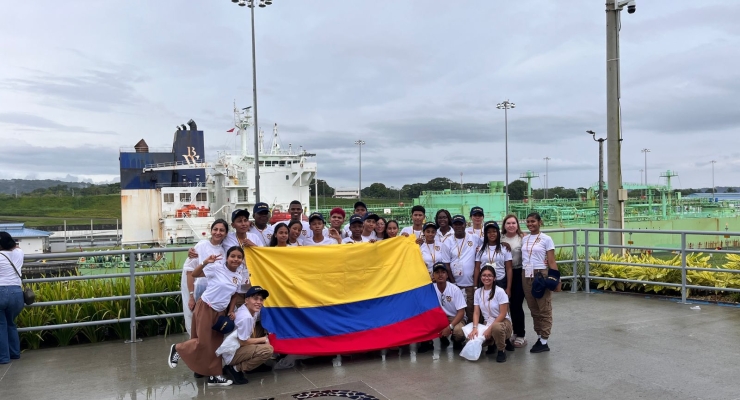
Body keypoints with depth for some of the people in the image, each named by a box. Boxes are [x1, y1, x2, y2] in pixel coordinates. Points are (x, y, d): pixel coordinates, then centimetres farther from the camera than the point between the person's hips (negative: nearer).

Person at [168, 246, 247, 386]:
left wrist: (231, 311, 5)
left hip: (219, 311, 6)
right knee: (202, 343, -7)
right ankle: (177, 349, 19)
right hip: (205, 308, -6)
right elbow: (194, 274, -17)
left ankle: (214, 375, 18)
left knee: (216, 344, 10)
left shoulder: (238, 277, 4)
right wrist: (205, 263, -33)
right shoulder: (217, 267, -14)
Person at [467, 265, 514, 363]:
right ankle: (491, 342, 12)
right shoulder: (478, 292, 1)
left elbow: (503, 314, -15)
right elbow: (476, 313, -1)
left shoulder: (500, 291, -14)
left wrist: (490, 329, -22)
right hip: (487, 323, 5)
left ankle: (501, 350, -12)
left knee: (496, 327, -42)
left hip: (503, 322, -5)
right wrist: (475, 328, -19)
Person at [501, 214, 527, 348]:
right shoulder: (500, 239, 5)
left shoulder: (523, 237, -3)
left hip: (519, 273, -3)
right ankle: (515, 332, 24)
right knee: (509, 304, 9)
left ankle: (520, 335, 8)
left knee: (517, 304, -4)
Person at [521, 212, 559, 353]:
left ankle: (544, 342, 5)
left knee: (544, 309, 0)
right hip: (526, 276, 5)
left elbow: (552, 262, -5)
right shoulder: (524, 239, 11)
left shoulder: (546, 239, -3)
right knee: (533, 308, 10)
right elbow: (523, 258, 12)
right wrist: (522, 277, 0)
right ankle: (539, 337, 20)